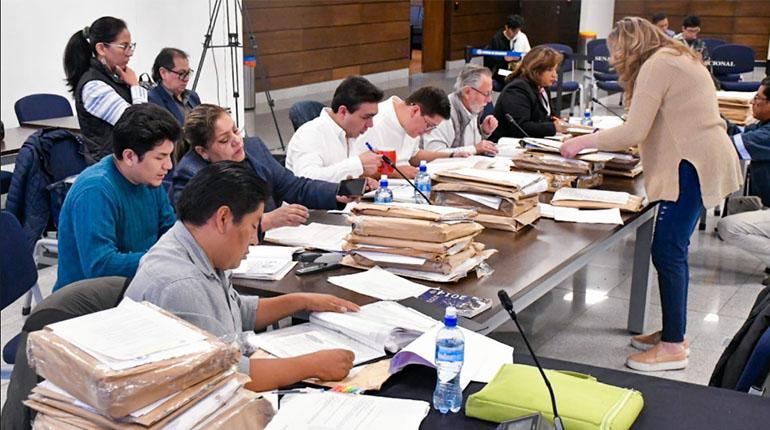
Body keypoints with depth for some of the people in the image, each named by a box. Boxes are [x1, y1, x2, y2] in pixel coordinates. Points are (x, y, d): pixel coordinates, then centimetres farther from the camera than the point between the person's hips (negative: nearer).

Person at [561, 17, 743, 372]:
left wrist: (584, 142, -8)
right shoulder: (675, 58, 19)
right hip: (697, 162, 10)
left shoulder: (656, 66, -12)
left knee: (667, 252, -7)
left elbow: (634, 132, -18)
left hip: (693, 167, -10)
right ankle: (673, 332, 24)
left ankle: (673, 347, -2)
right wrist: (602, 141, 16)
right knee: (673, 251, 14)